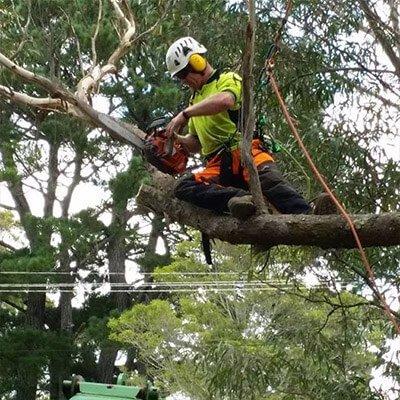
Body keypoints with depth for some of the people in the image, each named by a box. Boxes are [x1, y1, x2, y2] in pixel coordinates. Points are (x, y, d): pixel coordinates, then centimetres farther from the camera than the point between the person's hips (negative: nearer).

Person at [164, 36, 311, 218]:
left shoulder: (228, 80, 8)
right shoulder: (196, 100, 32)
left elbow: (225, 100, -18)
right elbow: (196, 143, 37)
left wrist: (185, 113, -15)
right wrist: (177, 138, 16)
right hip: (217, 166, 6)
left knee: (270, 181, -37)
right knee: (184, 187, -26)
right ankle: (241, 197, -46)